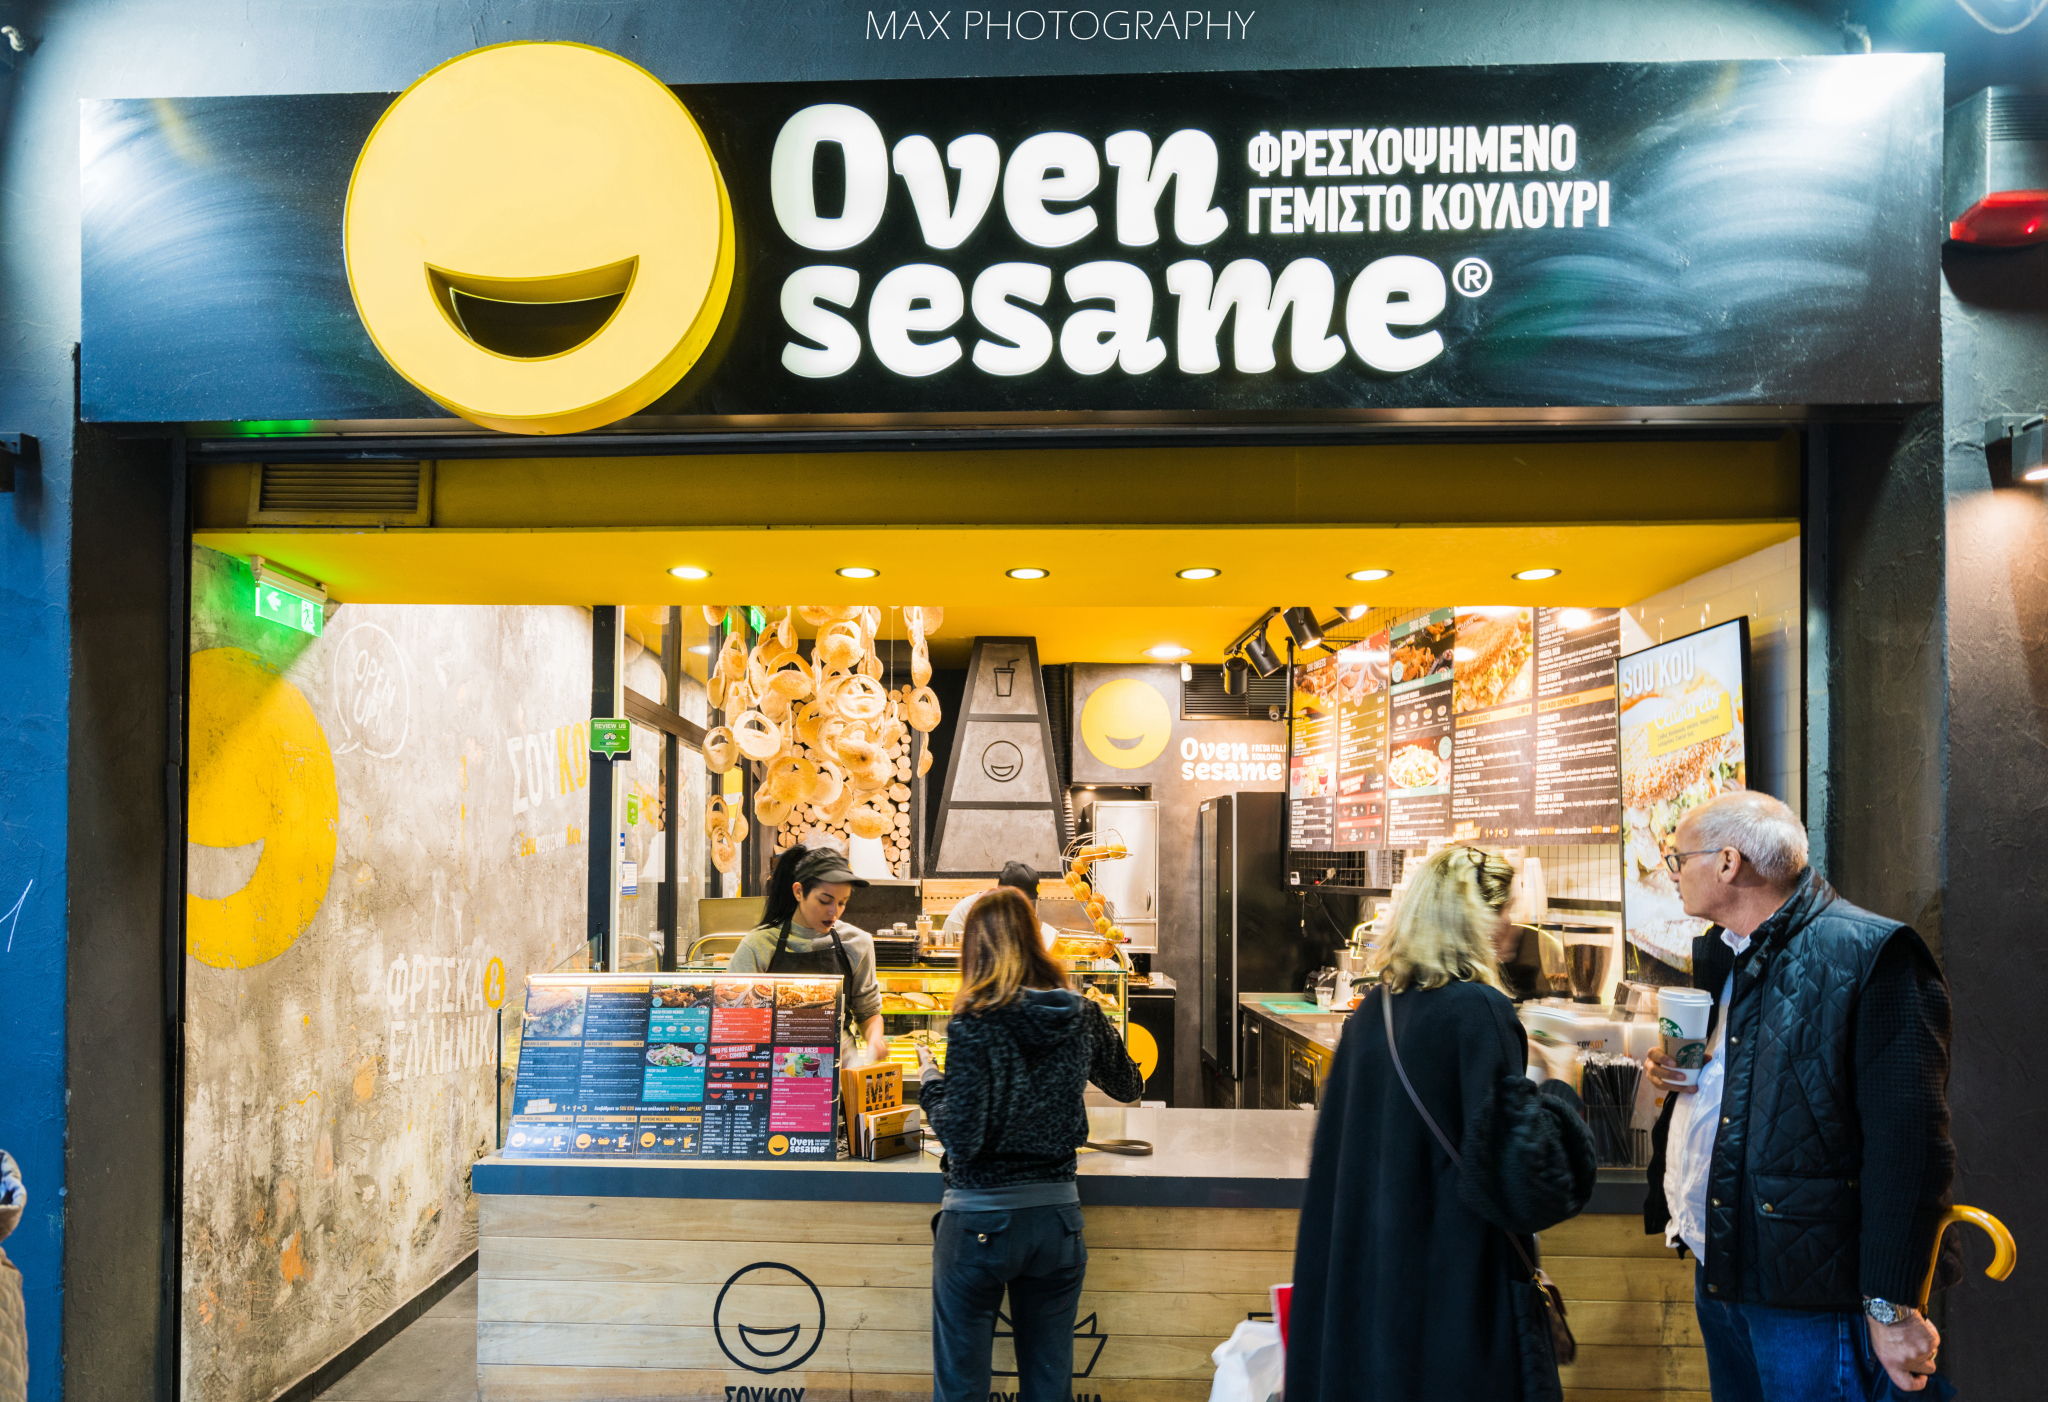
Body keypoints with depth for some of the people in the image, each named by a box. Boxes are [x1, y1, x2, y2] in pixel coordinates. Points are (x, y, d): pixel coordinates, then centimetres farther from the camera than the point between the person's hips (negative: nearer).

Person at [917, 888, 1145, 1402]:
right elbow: (1129, 1087, 17)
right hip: (1057, 1212, 4)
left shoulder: (975, 1023, -15)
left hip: (980, 1218, -4)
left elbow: (961, 1138, -17)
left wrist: (932, 1081, 0)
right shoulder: (1082, 1017, -1)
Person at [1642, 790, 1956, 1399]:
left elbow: (1908, 1144, -20)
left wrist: (1892, 1308, -22)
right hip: (1715, 1272, 8)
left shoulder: (1869, 954, -16)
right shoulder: (1718, 954, 12)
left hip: (1807, 1293, -8)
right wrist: (1675, 1069, 2)